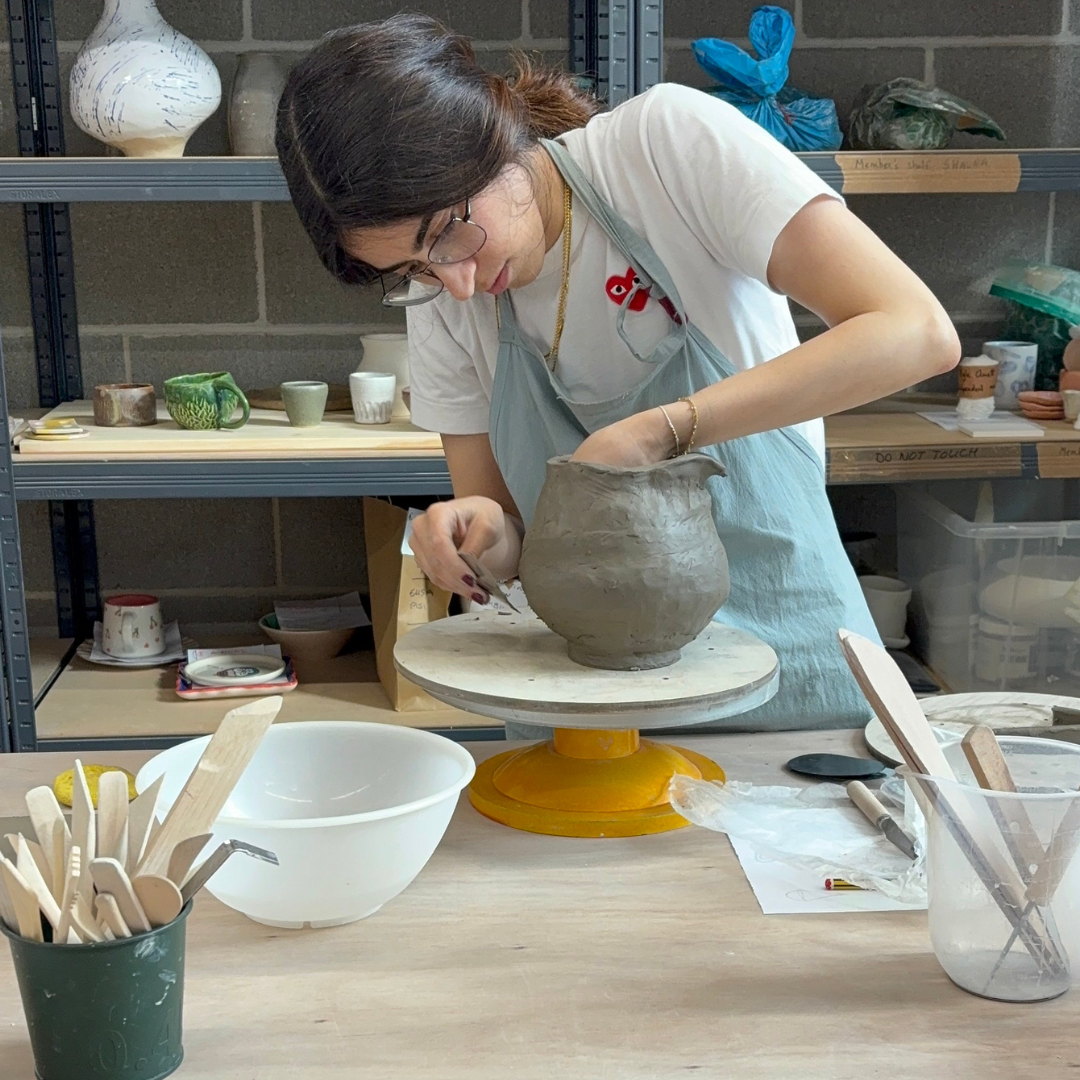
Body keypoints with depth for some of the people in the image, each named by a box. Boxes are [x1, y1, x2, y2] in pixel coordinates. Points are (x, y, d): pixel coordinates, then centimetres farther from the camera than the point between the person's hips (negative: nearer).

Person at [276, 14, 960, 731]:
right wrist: (481, 530, -20)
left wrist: (661, 429, -26)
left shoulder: (665, 141, -14)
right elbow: (511, 548, 2)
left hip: (778, 643, -3)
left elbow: (917, 335, -22)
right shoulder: (441, 297, -2)